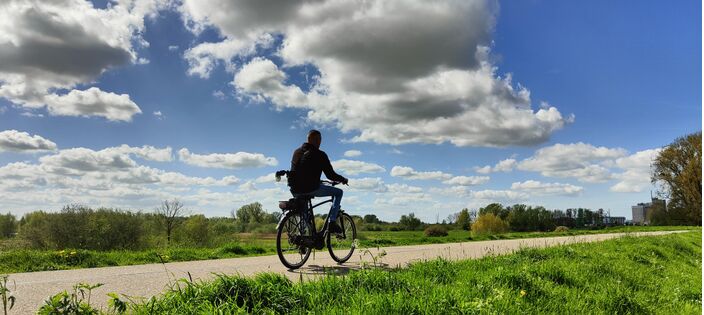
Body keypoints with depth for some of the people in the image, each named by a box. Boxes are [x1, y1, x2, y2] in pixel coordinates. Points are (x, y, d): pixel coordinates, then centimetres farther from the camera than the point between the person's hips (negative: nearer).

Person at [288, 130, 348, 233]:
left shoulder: (296, 152, 13)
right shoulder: (319, 154, -6)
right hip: (311, 188, -6)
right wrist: (343, 179, 13)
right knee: (338, 192, 13)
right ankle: (331, 222, 1)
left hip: (295, 190, 6)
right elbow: (330, 175, -6)